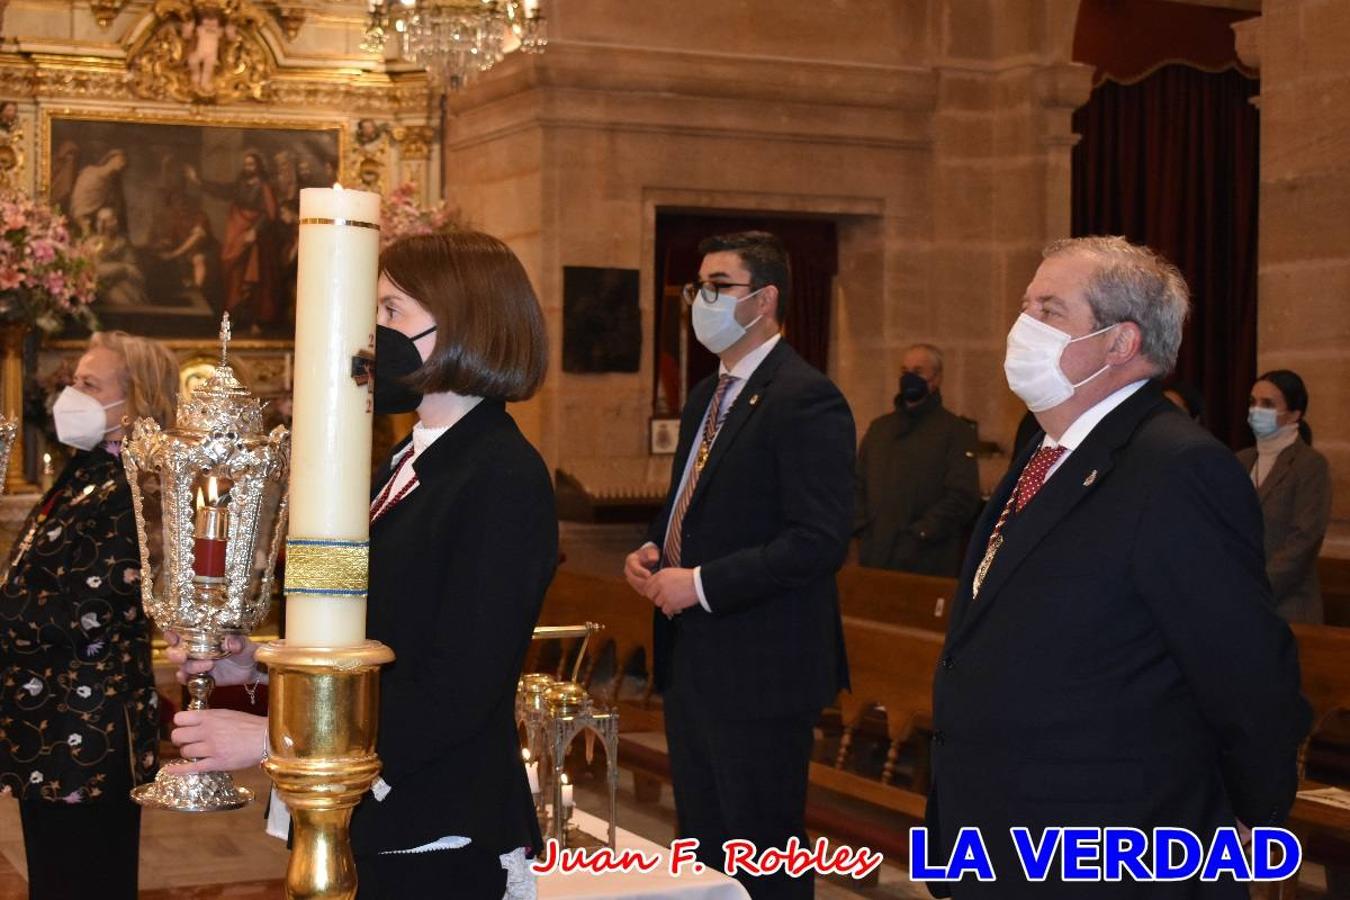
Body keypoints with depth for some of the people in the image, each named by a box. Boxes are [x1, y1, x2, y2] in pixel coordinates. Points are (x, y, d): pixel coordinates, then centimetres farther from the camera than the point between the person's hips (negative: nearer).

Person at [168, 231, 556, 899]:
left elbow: (454, 693, -22)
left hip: (434, 843, -8)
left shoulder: (504, 480, -17)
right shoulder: (408, 462, 12)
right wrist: (257, 662, 1)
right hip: (364, 820, 8)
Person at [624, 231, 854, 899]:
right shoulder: (706, 397, 15)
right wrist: (651, 550, 5)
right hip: (692, 663, 9)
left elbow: (819, 541, -22)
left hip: (759, 667, -9)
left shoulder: (805, 400, -15)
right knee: (702, 843, 17)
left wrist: (701, 584, -20)